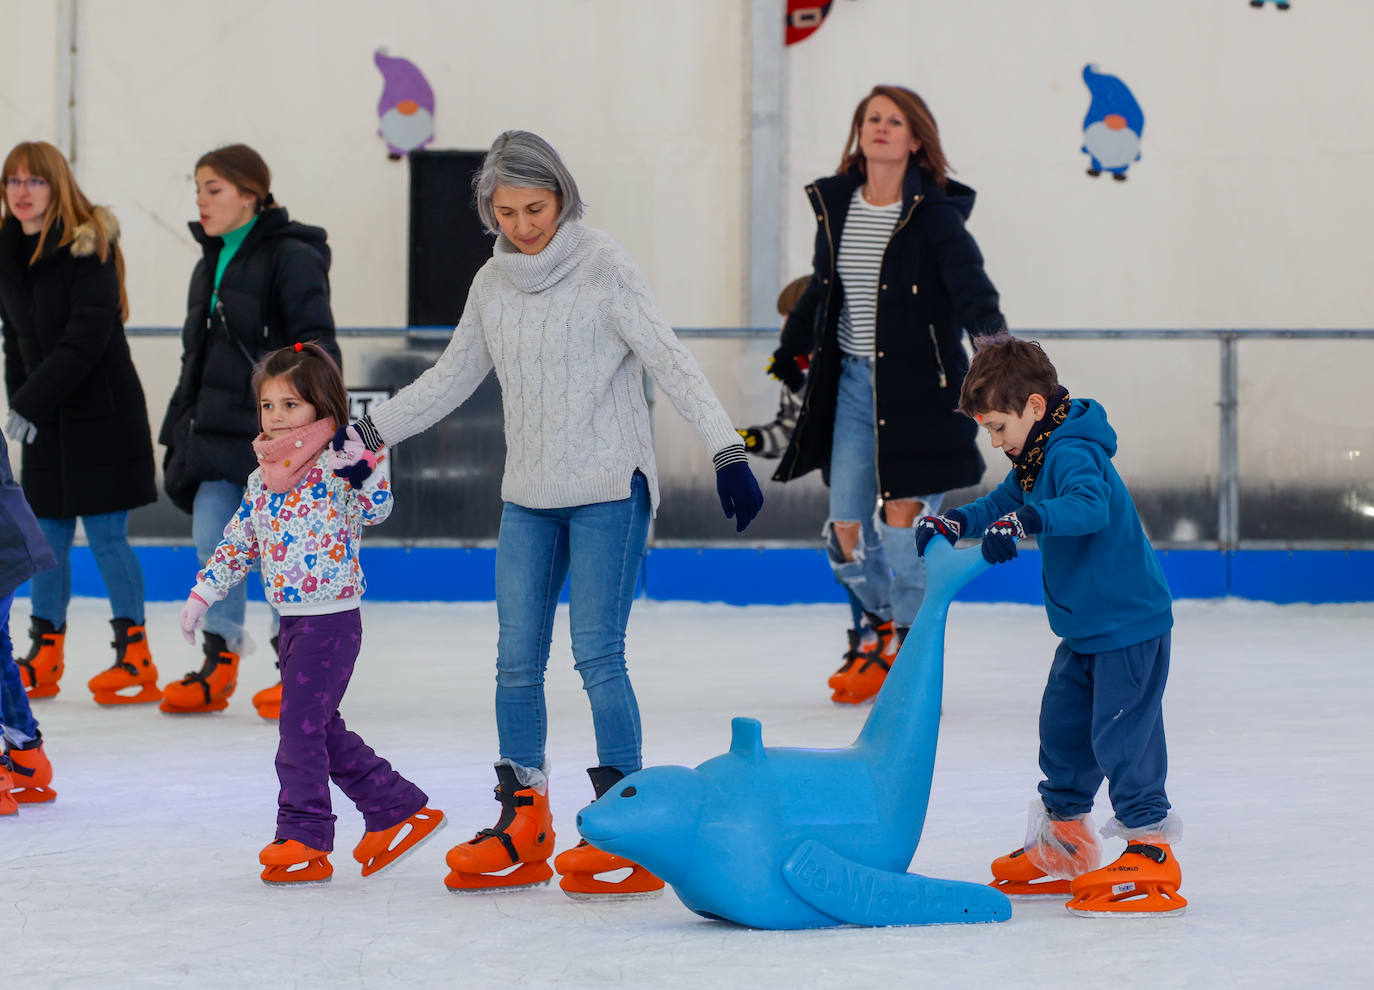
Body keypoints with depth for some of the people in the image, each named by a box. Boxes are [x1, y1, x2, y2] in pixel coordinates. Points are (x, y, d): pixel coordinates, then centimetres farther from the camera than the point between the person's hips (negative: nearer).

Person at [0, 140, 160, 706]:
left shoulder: (88, 247, -13)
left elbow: (88, 336, -21)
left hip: (102, 414, -6)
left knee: (105, 534, -4)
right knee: (48, 538, 8)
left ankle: (135, 657, 3)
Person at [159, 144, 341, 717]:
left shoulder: (291, 257, -8)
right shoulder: (210, 265, 18)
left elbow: (316, 338, -13)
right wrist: (178, 431, 23)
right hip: (217, 431, 7)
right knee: (212, 541, 4)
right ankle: (219, 660, 15)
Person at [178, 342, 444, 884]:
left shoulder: (337, 465, -11)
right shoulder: (263, 477, 11)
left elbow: (374, 509, -24)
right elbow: (239, 542, 18)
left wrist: (371, 460, -37)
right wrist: (203, 593, 16)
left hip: (331, 619, -8)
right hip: (293, 619, 8)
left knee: (301, 723, -9)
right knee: (321, 728, 13)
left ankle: (303, 837, -1)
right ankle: (398, 810, 23)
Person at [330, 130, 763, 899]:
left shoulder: (605, 268, -8)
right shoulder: (493, 285, 9)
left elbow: (672, 363, -14)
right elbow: (451, 379, 20)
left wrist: (728, 451, -24)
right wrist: (370, 434, 17)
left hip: (609, 493, -6)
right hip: (528, 498, 6)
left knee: (598, 657, -10)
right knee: (517, 662, 5)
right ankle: (522, 827, 15)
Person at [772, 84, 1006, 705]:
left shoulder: (933, 213, -10)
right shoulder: (835, 206, 5)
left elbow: (967, 278, -26)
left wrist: (988, 326, -45)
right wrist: (791, 351, 32)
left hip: (919, 386, -5)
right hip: (853, 380, 5)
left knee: (903, 517, -6)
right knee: (847, 530, 4)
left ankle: (906, 646, 15)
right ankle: (883, 623, 32)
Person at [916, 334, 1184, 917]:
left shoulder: (1074, 452, -22)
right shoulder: (1036, 455, 9)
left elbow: (1089, 506, -42)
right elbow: (1005, 500, 24)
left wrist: (1024, 521, -53)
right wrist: (957, 522, 8)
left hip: (1130, 623, -11)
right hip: (1084, 628, 11)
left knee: (1120, 736, -10)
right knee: (1063, 730, 16)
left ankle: (1151, 852, -5)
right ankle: (1063, 848, 27)